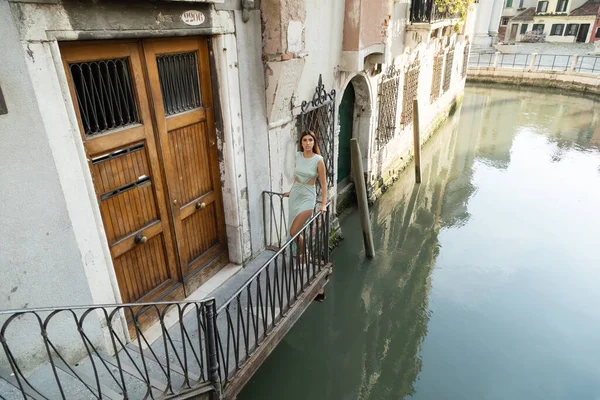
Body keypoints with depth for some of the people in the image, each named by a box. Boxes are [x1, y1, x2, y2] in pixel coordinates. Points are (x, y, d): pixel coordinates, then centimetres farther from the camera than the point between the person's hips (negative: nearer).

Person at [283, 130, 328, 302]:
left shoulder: (318, 160, -13)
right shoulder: (298, 155, 2)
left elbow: (323, 183, -11)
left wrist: (324, 204, -14)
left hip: (307, 197, -5)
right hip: (295, 195, 5)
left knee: (294, 232, -10)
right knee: (297, 231, 11)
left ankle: (303, 256, 15)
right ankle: (302, 256, 32)